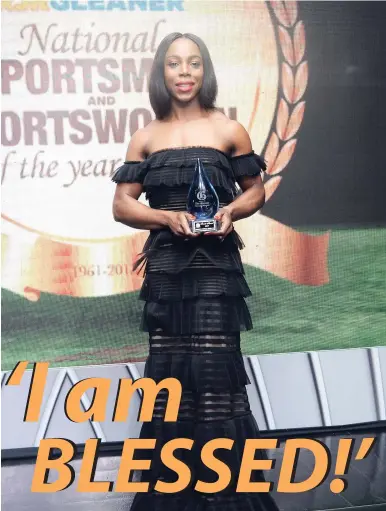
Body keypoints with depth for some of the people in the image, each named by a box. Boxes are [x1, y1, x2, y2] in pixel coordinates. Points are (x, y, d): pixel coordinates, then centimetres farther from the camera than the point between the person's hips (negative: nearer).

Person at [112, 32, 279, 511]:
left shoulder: (229, 130, 5)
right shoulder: (145, 138, 9)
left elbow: (256, 189, 11)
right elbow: (122, 204, 6)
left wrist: (232, 210, -10)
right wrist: (168, 217, -12)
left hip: (215, 264, -2)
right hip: (166, 266, 2)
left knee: (214, 372, -7)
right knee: (168, 373, 6)